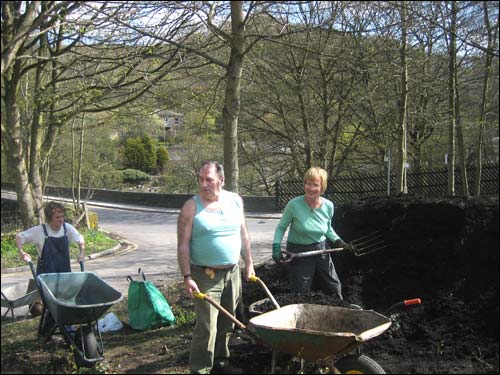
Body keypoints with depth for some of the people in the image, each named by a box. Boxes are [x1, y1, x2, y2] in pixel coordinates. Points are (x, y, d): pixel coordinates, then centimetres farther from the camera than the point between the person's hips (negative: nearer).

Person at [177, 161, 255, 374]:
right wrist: (187, 277, -17)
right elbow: (183, 245, -11)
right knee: (207, 326, -8)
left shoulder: (235, 201, 4)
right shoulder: (191, 207, -9)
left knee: (226, 323, 15)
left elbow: (243, 235, 13)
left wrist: (249, 263, 12)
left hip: (232, 272, 5)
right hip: (205, 275, -5)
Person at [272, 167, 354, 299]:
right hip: (298, 253, -4)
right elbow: (281, 227, -7)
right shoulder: (294, 205, -20)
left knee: (334, 289, 16)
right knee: (301, 293, 4)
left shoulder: (328, 206, -7)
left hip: (321, 250, 4)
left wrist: (338, 241, -3)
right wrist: (276, 246, -19)